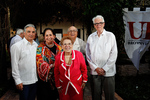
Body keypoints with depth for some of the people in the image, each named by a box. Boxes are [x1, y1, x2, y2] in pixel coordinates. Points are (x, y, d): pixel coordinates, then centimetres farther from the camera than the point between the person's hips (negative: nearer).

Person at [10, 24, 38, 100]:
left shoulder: (36, 45, 7)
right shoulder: (17, 46, -10)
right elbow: (14, 65, -11)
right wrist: (17, 81, -12)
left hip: (35, 80, 5)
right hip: (23, 82, -5)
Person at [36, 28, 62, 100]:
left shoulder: (58, 48, 4)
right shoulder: (40, 48, -7)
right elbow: (40, 63, -16)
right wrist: (51, 66, -31)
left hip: (56, 78, 3)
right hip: (45, 78, -3)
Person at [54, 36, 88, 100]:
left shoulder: (79, 54, -11)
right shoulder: (58, 57, -7)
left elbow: (84, 69, 0)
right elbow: (56, 73, 2)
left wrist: (84, 81, 4)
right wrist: (58, 86, 4)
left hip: (77, 85, 0)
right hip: (64, 87, 1)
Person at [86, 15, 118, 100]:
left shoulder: (110, 35, 0)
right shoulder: (91, 37, 7)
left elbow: (114, 54, -4)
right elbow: (88, 55, 5)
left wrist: (104, 69, -8)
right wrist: (95, 68, -5)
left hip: (108, 72, -2)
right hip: (94, 72, 2)